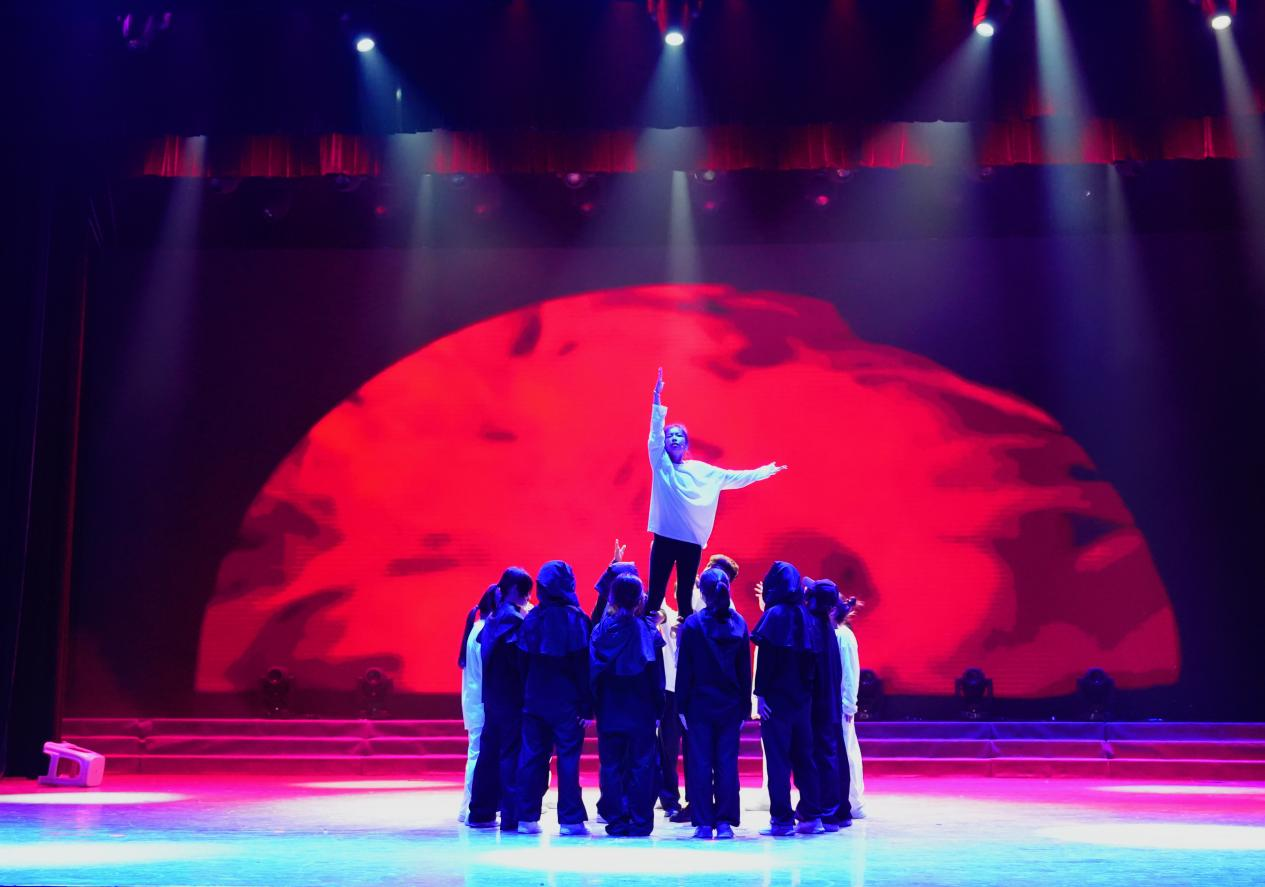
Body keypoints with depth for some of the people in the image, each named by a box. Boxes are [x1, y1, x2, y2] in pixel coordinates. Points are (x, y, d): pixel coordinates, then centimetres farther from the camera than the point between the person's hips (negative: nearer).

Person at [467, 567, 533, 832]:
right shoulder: (516, 619, -14)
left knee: (489, 753, 13)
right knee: (513, 753, -4)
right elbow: (522, 661, -17)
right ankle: (512, 816, -4)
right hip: (513, 698, -8)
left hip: (492, 697, 8)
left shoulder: (493, 619, 11)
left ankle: (481, 812, 19)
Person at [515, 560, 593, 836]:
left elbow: (523, 661, 5)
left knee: (532, 757, 8)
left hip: (535, 700, 4)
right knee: (568, 757, 1)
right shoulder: (575, 618, -8)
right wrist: (587, 706, -8)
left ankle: (527, 818, 10)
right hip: (567, 703, -4)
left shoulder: (532, 618, 3)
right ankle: (570, 820, 1)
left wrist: (525, 698, 11)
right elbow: (583, 665, -9)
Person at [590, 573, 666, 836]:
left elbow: (593, 670, -2)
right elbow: (657, 674, -2)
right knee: (641, 765, 4)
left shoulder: (601, 629, -3)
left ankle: (615, 820, 7)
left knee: (610, 766, 7)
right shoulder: (647, 629, -5)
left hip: (609, 711, 1)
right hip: (641, 711, -1)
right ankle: (640, 821, 3)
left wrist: (594, 705, 4)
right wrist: (658, 708, 6)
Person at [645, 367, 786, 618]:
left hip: (692, 541, 3)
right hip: (664, 538, -2)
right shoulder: (660, 464, 3)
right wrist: (657, 398, -18)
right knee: (655, 595, -4)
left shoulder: (700, 470, 11)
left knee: (685, 598, 8)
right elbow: (656, 432, -8)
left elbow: (733, 477, 16)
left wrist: (764, 472, 16)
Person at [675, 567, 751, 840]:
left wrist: (682, 706, 0)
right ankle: (725, 822, 5)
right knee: (727, 762, 5)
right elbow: (745, 669, 4)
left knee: (700, 763, 2)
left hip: (700, 705, -2)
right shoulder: (738, 623, 2)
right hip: (730, 705, 2)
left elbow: (684, 669, -5)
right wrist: (744, 708, 9)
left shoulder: (692, 624, -6)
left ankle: (704, 823, 2)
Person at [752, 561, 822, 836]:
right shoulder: (805, 616, 8)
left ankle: (782, 819, -1)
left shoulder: (774, 615, -9)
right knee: (803, 755, 11)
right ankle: (811, 816, 13)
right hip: (802, 697, 6)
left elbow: (765, 657, -14)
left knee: (778, 757, -2)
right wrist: (807, 687, 13)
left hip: (777, 697, -6)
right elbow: (812, 658, 9)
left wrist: (759, 694, -13)